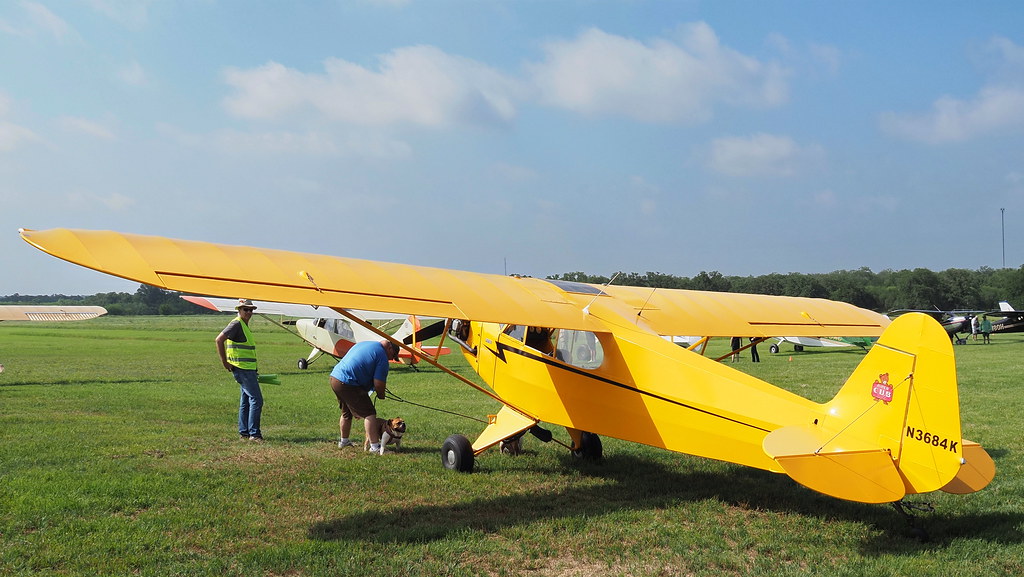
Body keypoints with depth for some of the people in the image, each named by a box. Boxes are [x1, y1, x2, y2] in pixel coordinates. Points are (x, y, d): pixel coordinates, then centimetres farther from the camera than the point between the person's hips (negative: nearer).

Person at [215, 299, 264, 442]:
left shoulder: (244, 325, 18)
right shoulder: (236, 324, -12)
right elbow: (219, 339, -21)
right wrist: (225, 362, -18)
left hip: (248, 369, 10)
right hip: (242, 369, -10)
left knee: (246, 400, 13)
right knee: (256, 399, -11)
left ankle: (244, 432, 20)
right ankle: (254, 434, -9)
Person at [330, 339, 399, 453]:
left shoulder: (363, 344, 21)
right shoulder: (382, 356, -7)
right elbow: (379, 383, -11)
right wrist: (381, 395, 9)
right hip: (348, 384, -9)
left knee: (346, 413, 27)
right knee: (369, 413, -5)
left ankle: (344, 441, 42)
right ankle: (375, 446, -8)